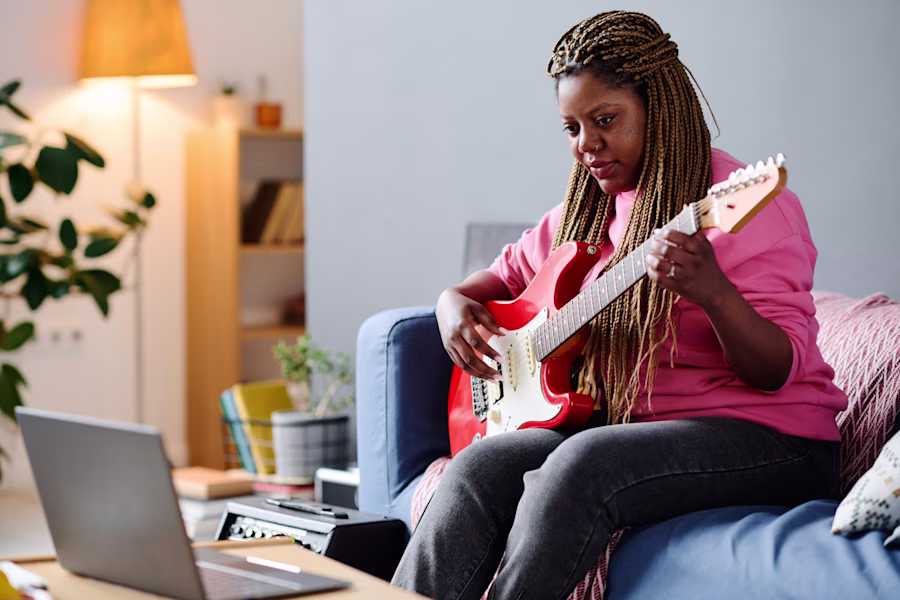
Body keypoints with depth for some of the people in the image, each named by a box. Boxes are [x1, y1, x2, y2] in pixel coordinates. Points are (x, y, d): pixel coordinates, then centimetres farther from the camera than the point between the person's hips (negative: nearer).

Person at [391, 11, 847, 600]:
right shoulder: (593, 209, 13)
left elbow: (780, 372, -17)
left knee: (582, 463, -32)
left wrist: (712, 292, -37)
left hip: (767, 441, -7)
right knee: (482, 466, -17)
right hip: (626, 428, 7)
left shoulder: (749, 205, -10)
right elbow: (509, 270, 29)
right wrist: (456, 302, 5)